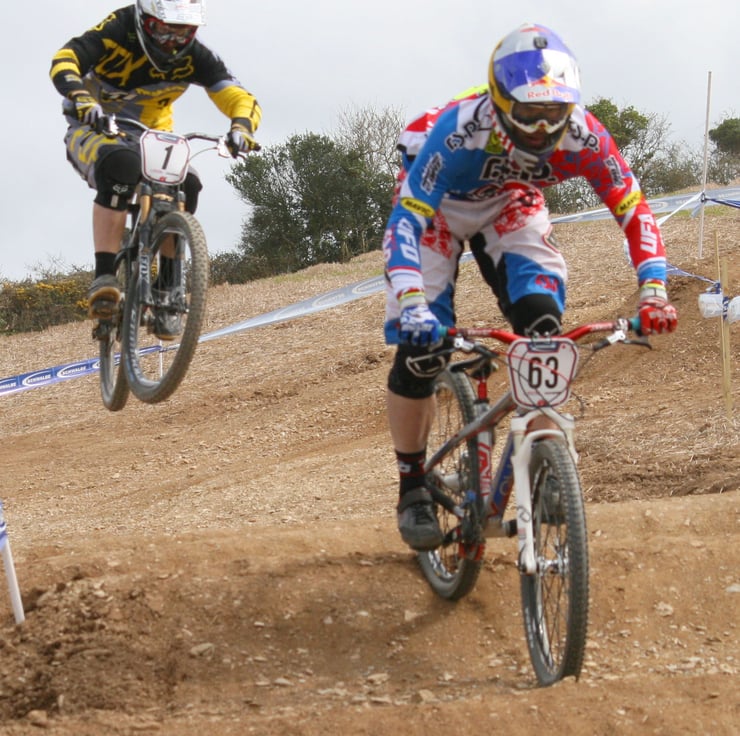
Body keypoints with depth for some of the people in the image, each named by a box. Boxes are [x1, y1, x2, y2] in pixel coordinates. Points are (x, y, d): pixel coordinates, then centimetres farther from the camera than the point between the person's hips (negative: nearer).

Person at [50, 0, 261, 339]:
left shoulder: (195, 56, -12)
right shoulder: (117, 33, -22)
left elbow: (241, 98, -16)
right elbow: (64, 61, -35)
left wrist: (241, 127, -40)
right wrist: (82, 100, -55)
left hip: (149, 138, 4)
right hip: (94, 131, -4)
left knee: (185, 185, -27)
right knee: (121, 165, -39)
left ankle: (164, 294, -14)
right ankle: (104, 278, -40)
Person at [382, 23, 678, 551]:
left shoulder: (580, 135, -31)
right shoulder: (459, 131, -41)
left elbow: (633, 208, -22)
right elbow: (407, 218, -43)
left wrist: (654, 290, -36)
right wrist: (411, 304, -57)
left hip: (510, 205, 3)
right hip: (439, 206, -3)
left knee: (543, 321, -22)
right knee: (420, 348, -15)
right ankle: (413, 486, 4)